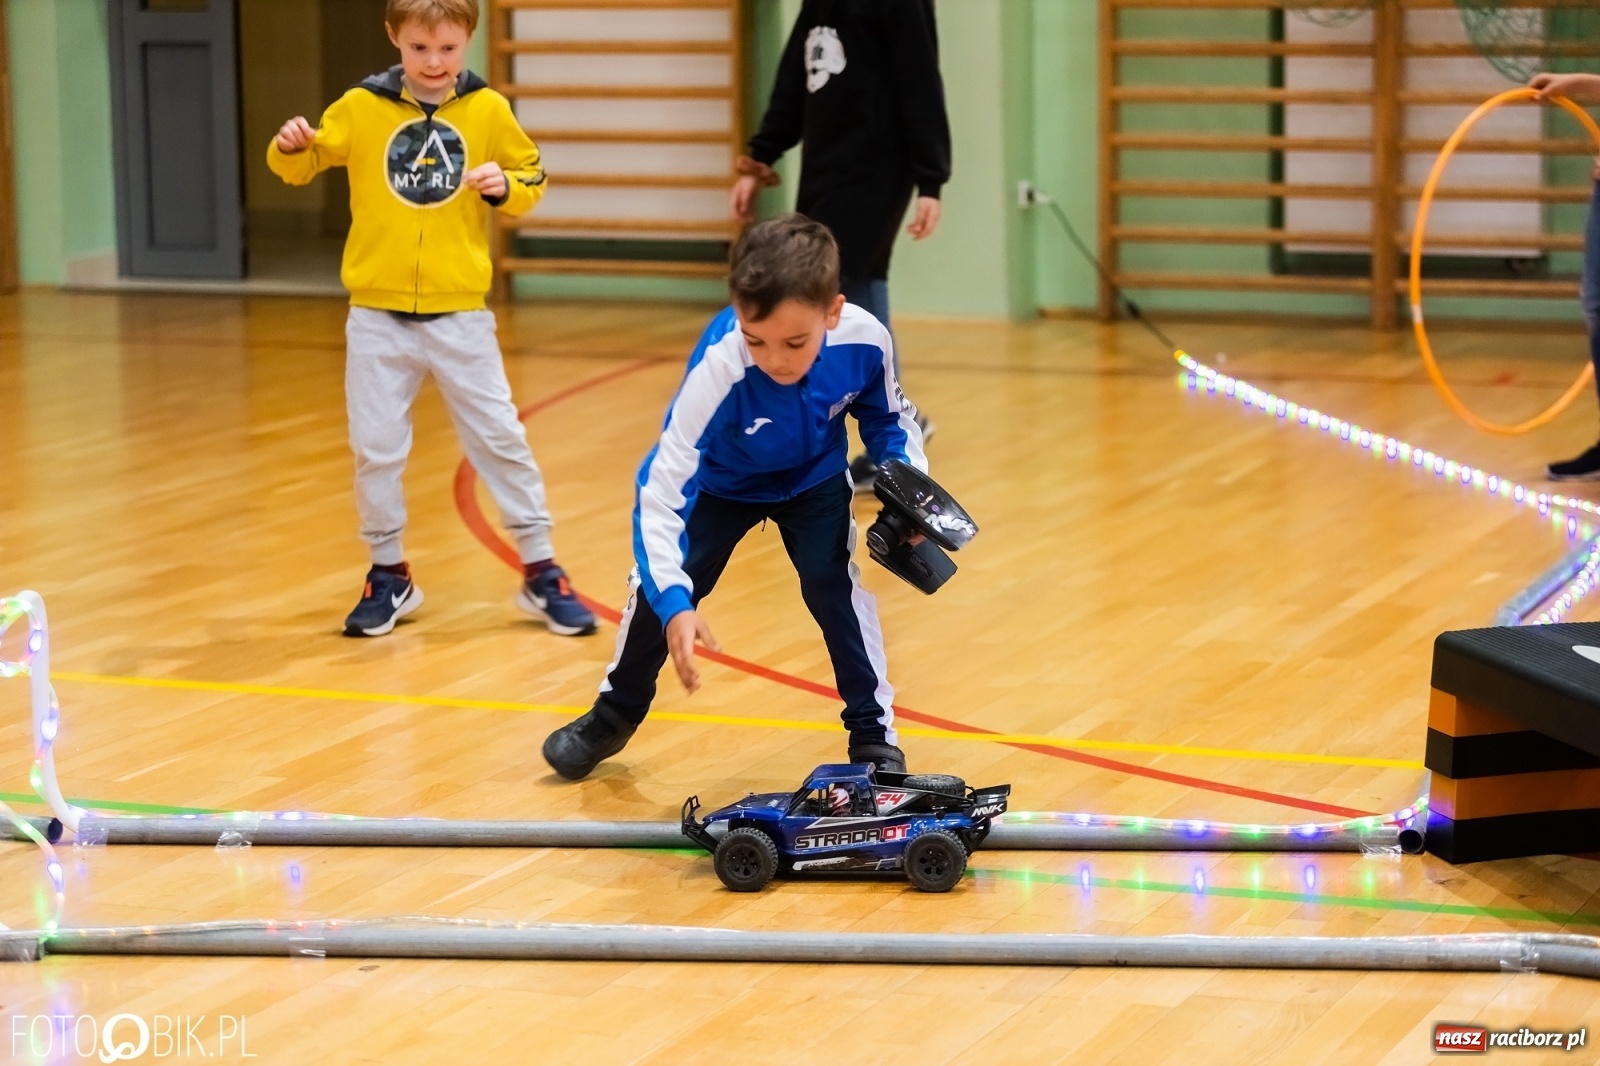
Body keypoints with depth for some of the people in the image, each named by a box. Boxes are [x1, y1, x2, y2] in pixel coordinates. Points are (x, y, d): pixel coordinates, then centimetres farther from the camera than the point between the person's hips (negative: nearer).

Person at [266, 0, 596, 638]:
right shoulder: (361, 108, -2)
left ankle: (542, 573, 14)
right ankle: (389, 574, 22)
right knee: (375, 448, 6)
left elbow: (531, 177, 8)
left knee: (499, 439, 4)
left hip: (459, 314, -1)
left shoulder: (487, 110, -2)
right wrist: (291, 147, -17)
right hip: (378, 315, 1)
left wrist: (505, 186, -14)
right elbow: (301, 165, 6)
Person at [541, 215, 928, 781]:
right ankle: (615, 713, 30)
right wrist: (674, 602, -48)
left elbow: (888, 418, -7)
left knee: (835, 582, -14)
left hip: (815, 479, 1)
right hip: (719, 481, -1)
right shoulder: (718, 366, -42)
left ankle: (873, 729, 5)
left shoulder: (865, 341, -34)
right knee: (659, 590, 3)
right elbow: (660, 488, -39)